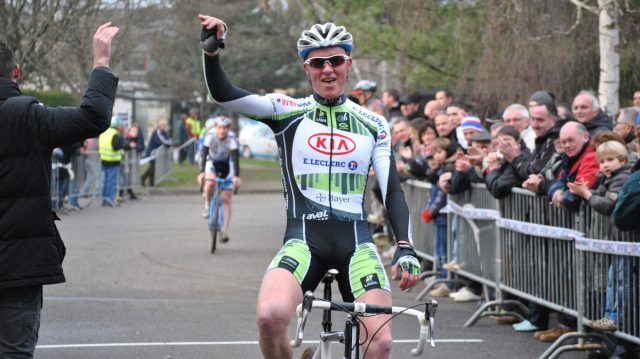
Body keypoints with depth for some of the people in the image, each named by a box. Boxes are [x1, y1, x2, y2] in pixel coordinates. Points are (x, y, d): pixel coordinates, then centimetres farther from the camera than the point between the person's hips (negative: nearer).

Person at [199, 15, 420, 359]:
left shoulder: (373, 124, 10)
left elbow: (392, 191, 6)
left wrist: (405, 248, -8)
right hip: (303, 238, -2)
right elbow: (222, 93, -6)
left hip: (356, 242, 2)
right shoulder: (288, 112, 5)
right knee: (270, 315, -31)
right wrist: (212, 48, -23)